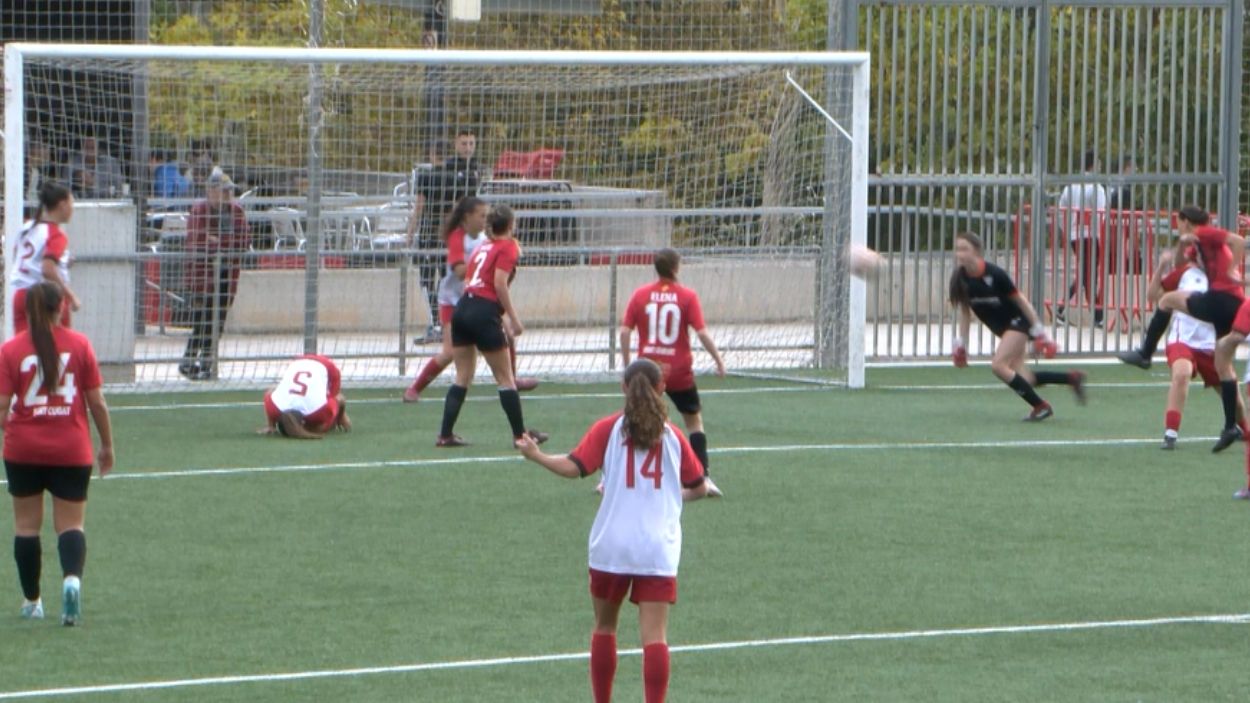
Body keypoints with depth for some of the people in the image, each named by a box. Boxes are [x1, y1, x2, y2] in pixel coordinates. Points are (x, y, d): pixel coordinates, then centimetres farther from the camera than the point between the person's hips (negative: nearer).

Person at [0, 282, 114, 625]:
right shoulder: (79, 345, -2)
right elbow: (97, 403, 0)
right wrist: (107, 445, 12)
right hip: (72, 450, 0)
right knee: (71, 524, 6)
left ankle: (32, 601, 18)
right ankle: (72, 577, -22)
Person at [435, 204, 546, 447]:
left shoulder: (483, 246, 18)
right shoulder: (508, 247, -2)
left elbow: (467, 280, 15)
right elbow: (500, 284, -13)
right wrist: (513, 318, -9)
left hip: (462, 309, 7)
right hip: (485, 314, -7)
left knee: (462, 377, 10)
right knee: (505, 379, 3)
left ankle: (446, 434, 5)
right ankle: (520, 434, 9)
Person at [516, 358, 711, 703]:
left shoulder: (609, 429, -1)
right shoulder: (671, 435, 5)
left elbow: (574, 467, -11)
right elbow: (699, 487, 12)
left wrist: (536, 455, 4)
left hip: (611, 545, 0)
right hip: (659, 550, 0)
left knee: (604, 626, 18)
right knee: (654, 636, -5)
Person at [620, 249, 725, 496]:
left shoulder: (640, 295, -1)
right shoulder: (688, 297, -6)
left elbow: (625, 331, -4)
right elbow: (702, 332, -11)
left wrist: (626, 364, 5)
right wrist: (718, 360, 0)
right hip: (680, 372, -1)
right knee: (695, 420, 14)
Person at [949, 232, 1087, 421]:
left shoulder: (994, 274, -26)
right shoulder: (960, 279, -10)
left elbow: (1021, 300, -16)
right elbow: (965, 313, 6)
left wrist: (1039, 332, -12)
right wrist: (960, 342, 5)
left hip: (1018, 321, -7)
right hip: (1002, 328, 7)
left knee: (998, 366, -22)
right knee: (1022, 379, 5)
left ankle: (1040, 406, -7)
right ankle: (1072, 378, 26)